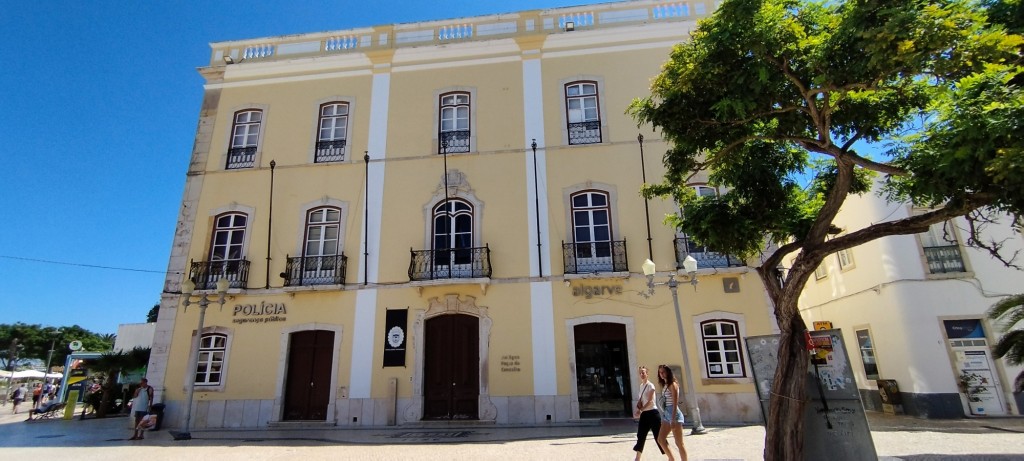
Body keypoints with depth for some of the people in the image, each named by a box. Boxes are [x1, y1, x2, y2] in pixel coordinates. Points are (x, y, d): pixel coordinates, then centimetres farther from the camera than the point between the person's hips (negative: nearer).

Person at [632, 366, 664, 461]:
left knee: (659, 436, -4)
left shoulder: (650, 385, -13)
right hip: (644, 414, 8)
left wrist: (640, 410, -26)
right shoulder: (641, 385, 11)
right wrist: (639, 409, -1)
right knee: (641, 436, 11)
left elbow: (650, 401, -20)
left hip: (652, 413, -8)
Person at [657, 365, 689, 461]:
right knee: (661, 440, 9)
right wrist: (663, 418, 9)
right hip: (666, 414, 9)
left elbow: (675, 403, -16)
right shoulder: (664, 385, 13)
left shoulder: (672, 384, -11)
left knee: (679, 443, 0)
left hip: (674, 414, -9)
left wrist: (673, 420, -20)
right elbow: (665, 402, 11)